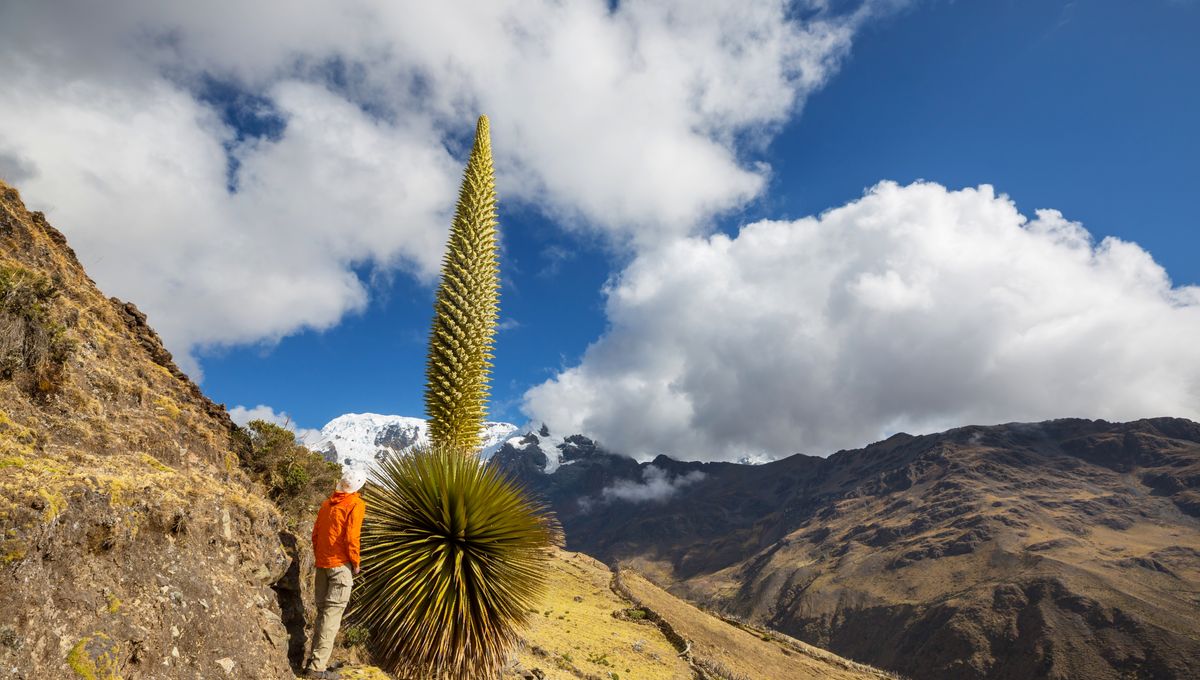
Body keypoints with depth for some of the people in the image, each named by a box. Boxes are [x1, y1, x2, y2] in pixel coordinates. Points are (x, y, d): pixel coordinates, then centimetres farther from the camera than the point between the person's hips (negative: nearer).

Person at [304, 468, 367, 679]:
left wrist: (318, 556, 20)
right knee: (332, 613, -5)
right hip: (341, 564, -7)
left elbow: (315, 533, 13)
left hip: (322, 563, 7)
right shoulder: (355, 505, -9)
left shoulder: (327, 503, 12)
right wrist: (356, 563, -5)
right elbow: (351, 537, -15)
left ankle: (314, 659, 19)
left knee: (322, 610, 15)